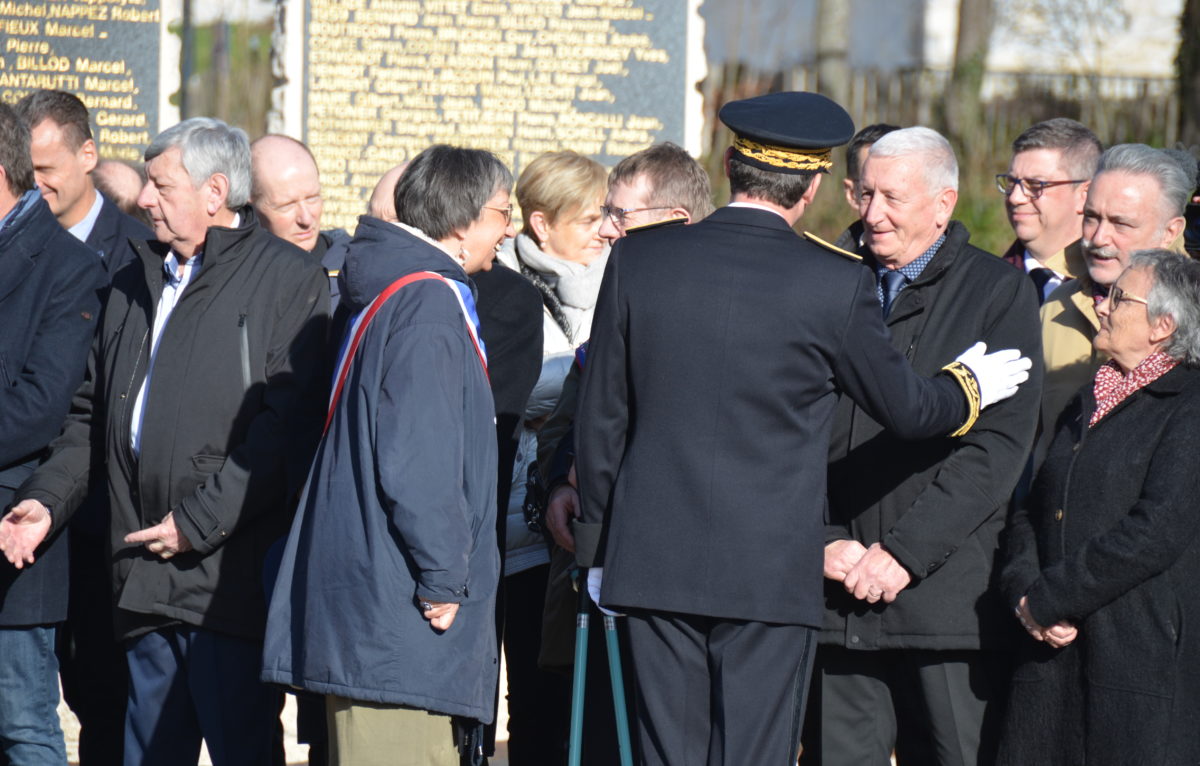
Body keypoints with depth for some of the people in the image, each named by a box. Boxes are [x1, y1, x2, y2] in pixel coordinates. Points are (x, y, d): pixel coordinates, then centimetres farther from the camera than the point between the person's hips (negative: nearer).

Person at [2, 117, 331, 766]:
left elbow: (289, 425, -13)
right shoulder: (136, 284, 20)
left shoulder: (287, 280, -4)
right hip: (145, 585, 7)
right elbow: (91, 413, 24)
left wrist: (201, 519, -16)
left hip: (231, 583, -7)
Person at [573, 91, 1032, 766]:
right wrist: (972, 385, 26)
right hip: (771, 568, -3)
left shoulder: (636, 262, 0)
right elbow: (906, 406, 4)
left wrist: (598, 548, 14)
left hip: (653, 559, 3)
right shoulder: (836, 284, -8)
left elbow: (602, 419, 6)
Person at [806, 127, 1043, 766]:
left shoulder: (999, 293, 1)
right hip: (836, 593, 3)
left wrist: (905, 552, -13)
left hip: (947, 592, -3)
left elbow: (999, 445, -7)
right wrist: (823, 545, -5)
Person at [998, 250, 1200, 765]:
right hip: (1054, 653, 7)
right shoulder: (1087, 402, 19)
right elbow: (1030, 510, 17)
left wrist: (1048, 601, -13)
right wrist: (1023, 592, -4)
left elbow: (1158, 532, -16)